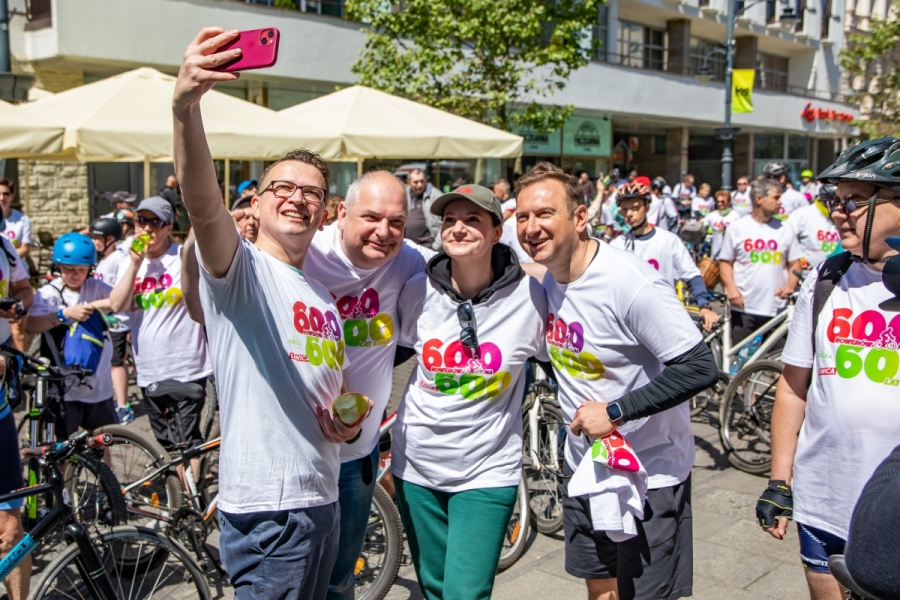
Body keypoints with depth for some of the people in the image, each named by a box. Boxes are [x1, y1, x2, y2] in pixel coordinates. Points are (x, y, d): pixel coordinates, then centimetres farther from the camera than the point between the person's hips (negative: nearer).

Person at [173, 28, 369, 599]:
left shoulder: (324, 296, 16)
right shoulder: (238, 268, -7)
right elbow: (203, 203, -30)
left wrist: (347, 420, 4)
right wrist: (185, 106, -45)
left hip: (322, 499, 8)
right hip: (267, 506, -8)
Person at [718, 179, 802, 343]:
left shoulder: (784, 230, 7)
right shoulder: (736, 228, 2)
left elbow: (794, 263, 10)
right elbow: (725, 262, 4)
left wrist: (791, 284, -10)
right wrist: (731, 287, -12)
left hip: (776, 309, 2)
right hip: (743, 307, -2)